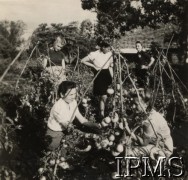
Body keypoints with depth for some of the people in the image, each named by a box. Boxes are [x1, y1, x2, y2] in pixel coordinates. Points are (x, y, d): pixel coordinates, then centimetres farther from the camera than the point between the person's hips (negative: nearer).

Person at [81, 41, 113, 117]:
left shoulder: (109, 54, 4)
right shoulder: (95, 54, -12)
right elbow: (83, 61, -8)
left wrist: (112, 77, 7)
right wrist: (94, 66, -11)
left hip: (107, 74, 5)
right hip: (99, 75, -5)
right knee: (104, 96, -10)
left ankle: (102, 112, 24)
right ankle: (102, 114, 1)